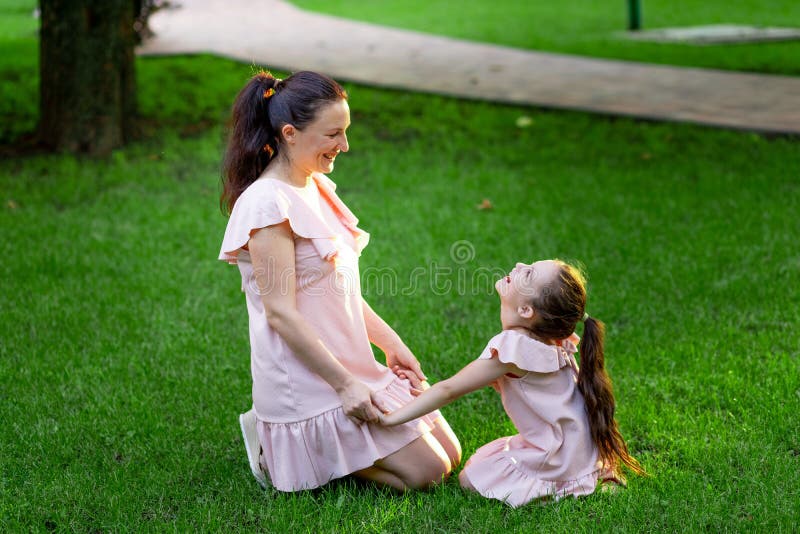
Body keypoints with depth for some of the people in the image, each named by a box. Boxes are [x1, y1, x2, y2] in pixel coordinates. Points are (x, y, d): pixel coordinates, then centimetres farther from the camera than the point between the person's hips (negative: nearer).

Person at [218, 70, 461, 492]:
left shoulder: (317, 186, 9)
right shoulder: (268, 204, -19)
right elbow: (281, 313, -21)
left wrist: (390, 342, 8)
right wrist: (345, 384, -20)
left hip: (351, 363, 9)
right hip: (309, 381, -9)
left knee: (449, 454, 12)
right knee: (426, 471, -7)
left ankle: (300, 442, 15)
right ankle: (287, 452, 3)